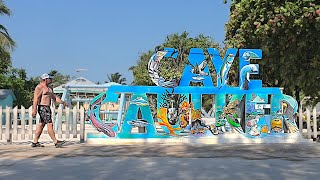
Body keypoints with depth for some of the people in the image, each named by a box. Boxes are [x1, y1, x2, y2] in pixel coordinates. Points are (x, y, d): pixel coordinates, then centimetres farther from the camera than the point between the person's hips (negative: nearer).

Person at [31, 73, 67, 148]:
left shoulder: (49, 88, 20)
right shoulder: (39, 87, -10)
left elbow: (54, 97, 25)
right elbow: (36, 98, -18)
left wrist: (63, 103, 19)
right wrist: (34, 109, -25)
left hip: (47, 108, 10)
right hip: (42, 108, -10)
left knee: (41, 125, 10)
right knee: (50, 124, -10)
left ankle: (35, 142, 14)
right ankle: (56, 142, -9)